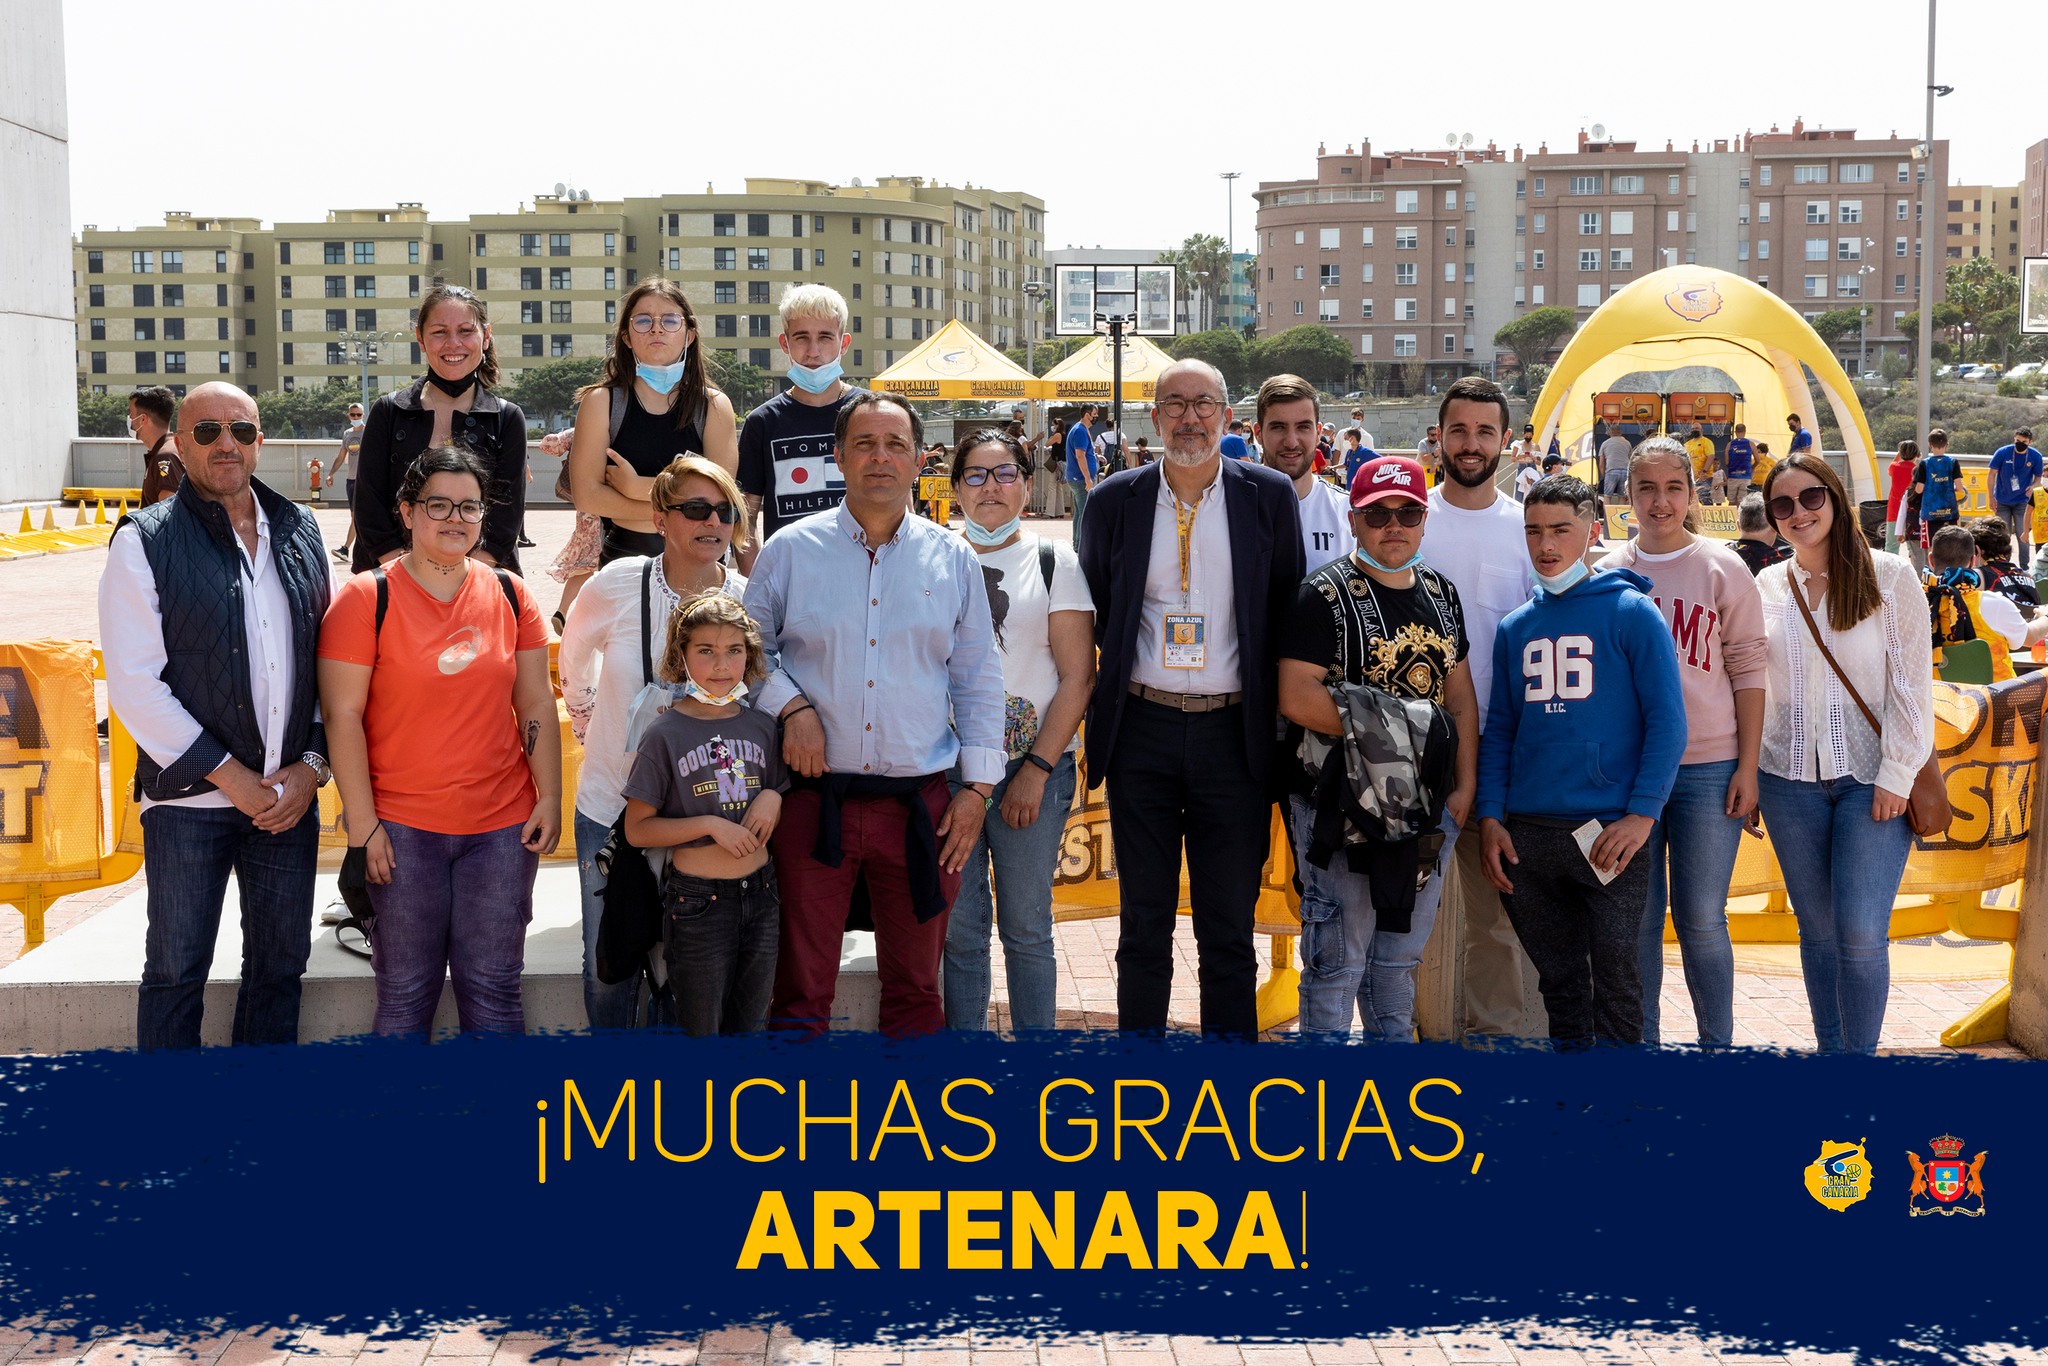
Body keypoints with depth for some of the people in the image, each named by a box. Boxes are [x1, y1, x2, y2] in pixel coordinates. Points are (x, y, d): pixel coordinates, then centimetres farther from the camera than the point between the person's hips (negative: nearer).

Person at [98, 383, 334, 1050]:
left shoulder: (299, 532, 8)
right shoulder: (145, 540, -5)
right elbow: (135, 684, -10)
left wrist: (313, 763, -3)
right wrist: (228, 775, -13)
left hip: (290, 794, 4)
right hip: (191, 797, -4)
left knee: (281, 961, 13)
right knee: (177, 970, 5)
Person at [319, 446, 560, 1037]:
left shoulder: (510, 595, 7)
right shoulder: (366, 599, -3)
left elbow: (537, 705, 10)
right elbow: (343, 715, -6)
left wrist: (550, 798, 2)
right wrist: (363, 824, -9)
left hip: (503, 825, 3)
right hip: (402, 830, -2)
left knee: (493, 988, 6)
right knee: (405, 993, 4)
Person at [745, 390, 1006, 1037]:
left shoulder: (952, 559, 7)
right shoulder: (790, 551, 4)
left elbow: (978, 678, 9)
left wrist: (978, 785, 3)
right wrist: (789, 705, -7)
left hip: (920, 806, 1)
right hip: (813, 797, -1)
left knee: (915, 984, 10)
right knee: (800, 987, 4)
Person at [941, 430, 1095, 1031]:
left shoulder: (1054, 563, 2)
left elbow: (1078, 676, -2)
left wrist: (1037, 770, -9)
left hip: (1032, 767, -1)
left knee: (1027, 930, 4)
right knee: (959, 929, 5)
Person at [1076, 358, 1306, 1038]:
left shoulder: (1269, 496, 2)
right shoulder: (1117, 499, 4)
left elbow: (1287, 613, 5)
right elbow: (1093, 610, 12)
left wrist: (1274, 719, 2)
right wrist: (1105, 704, 8)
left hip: (1233, 732, -1)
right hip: (1142, 731, 1)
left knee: (1230, 926, 6)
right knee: (1143, 923, 9)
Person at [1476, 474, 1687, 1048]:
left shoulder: (1631, 612, -2)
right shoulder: (1515, 627, 12)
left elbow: (1667, 720, -5)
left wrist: (1641, 815, -14)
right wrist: (1490, 817, 3)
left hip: (1610, 835, -4)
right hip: (1526, 836, 4)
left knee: (1616, 984, 1)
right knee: (1559, 981, 12)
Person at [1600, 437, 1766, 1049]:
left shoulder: (1721, 568, 0)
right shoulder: (1606, 574, 7)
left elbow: (1747, 670, 0)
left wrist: (1748, 766, -5)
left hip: (1708, 768, -2)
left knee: (1701, 918, 1)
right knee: (1636, 918, 8)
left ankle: (1718, 1045, 15)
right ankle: (1642, 1041, 19)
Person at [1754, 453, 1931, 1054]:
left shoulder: (1891, 576, -2)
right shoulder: (1765, 588, 6)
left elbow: (1911, 683, -4)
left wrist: (1896, 776, -9)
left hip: (1870, 780, -3)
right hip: (1790, 780, 3)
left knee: (1861, 935, -9)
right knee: (1817, 930, 9)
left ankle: (1861, 1055, 4)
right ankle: (1829, 1050, 20)